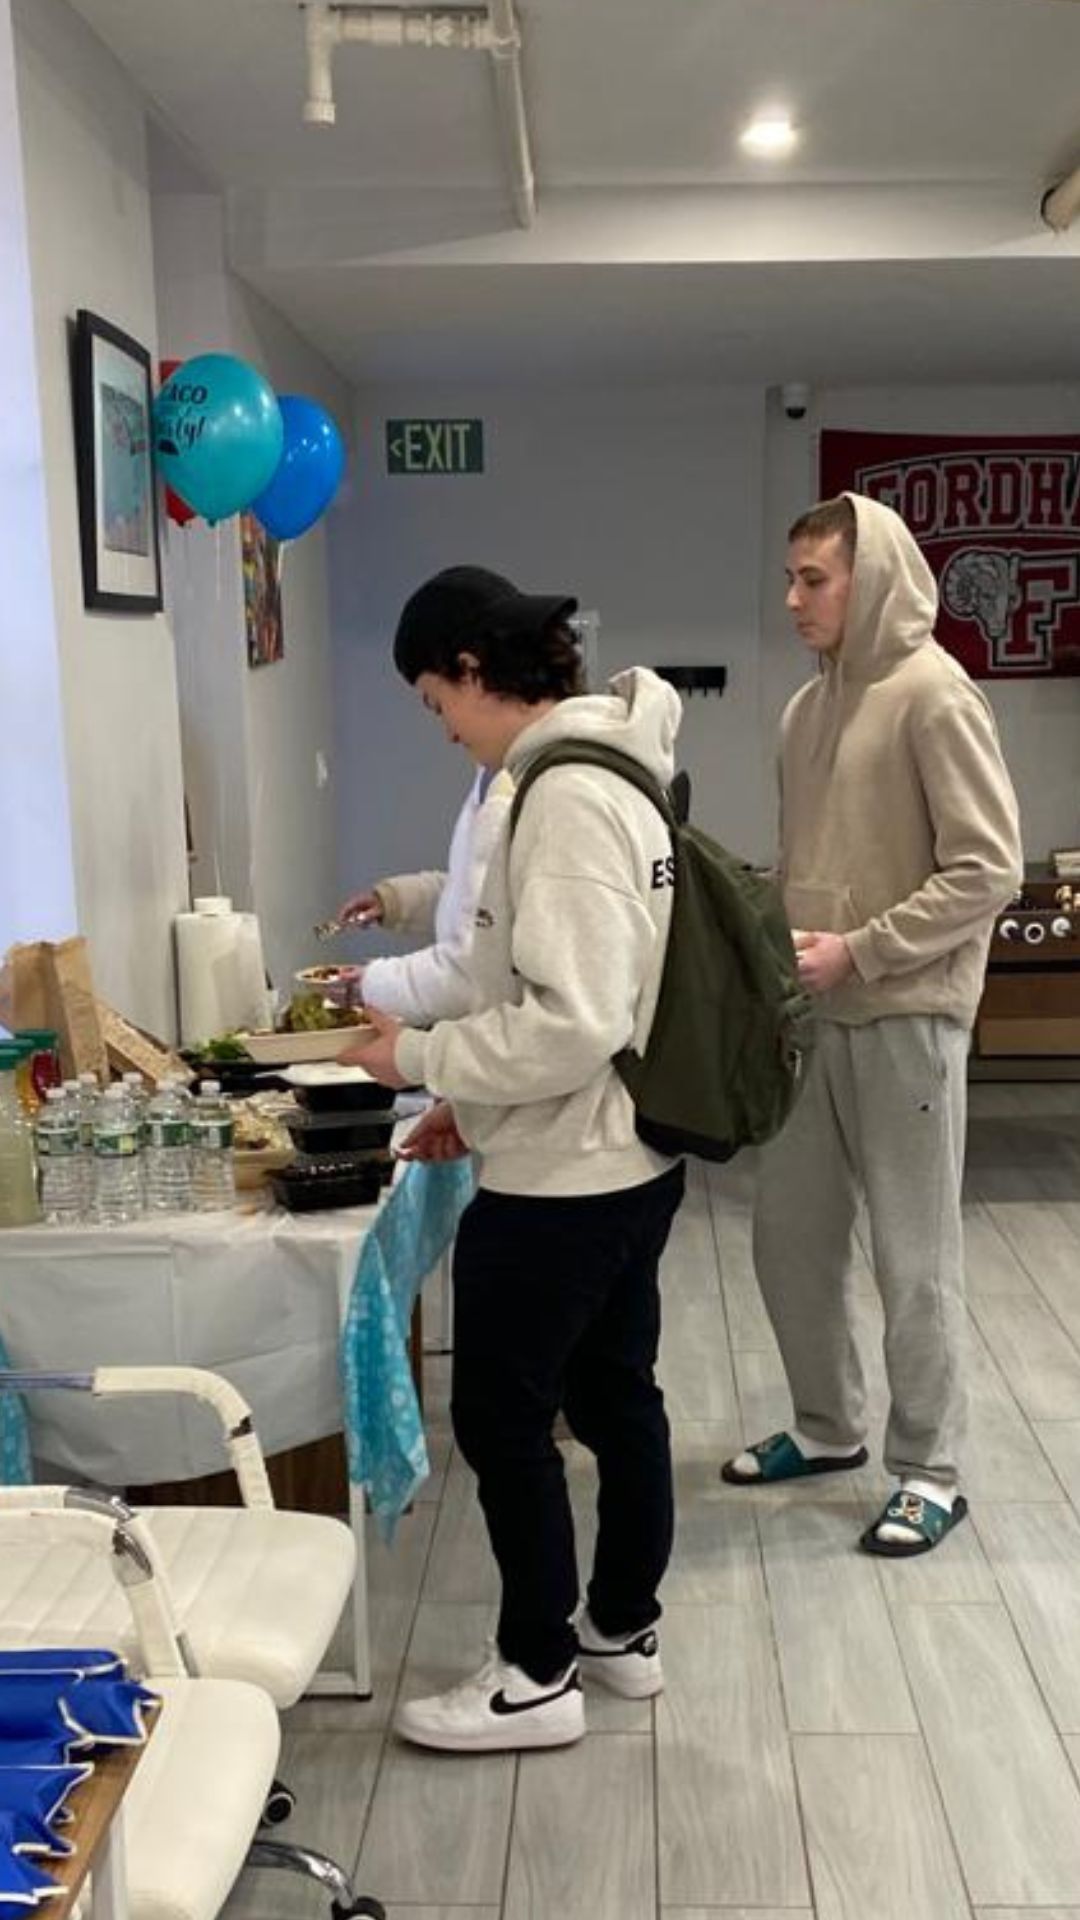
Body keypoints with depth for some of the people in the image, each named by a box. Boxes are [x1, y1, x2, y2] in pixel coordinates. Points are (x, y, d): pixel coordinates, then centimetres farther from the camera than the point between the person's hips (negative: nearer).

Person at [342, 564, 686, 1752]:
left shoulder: (566, 799, -22)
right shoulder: (604, 775, 9)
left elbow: (573, 1021, -28)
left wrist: (424, 1059, -16)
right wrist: (478, 1107, 12)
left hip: (562, 1180, -10)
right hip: (628, 1158, 10)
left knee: (499, 1417, 6)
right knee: (614, 1395, 20)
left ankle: (539, 1675, 22)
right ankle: (624, 1630, 36)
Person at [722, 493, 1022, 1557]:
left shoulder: (933, 695, -11)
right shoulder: (809, 706, 12)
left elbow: (987, 869, -16)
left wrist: (858, 952, -19)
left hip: (905, 1017, -8)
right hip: (814, 1015, 8)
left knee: (913, 1256, 3)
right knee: (788, 1236, 14)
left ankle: (929, 1474, 19)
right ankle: (828, 1427, 33)